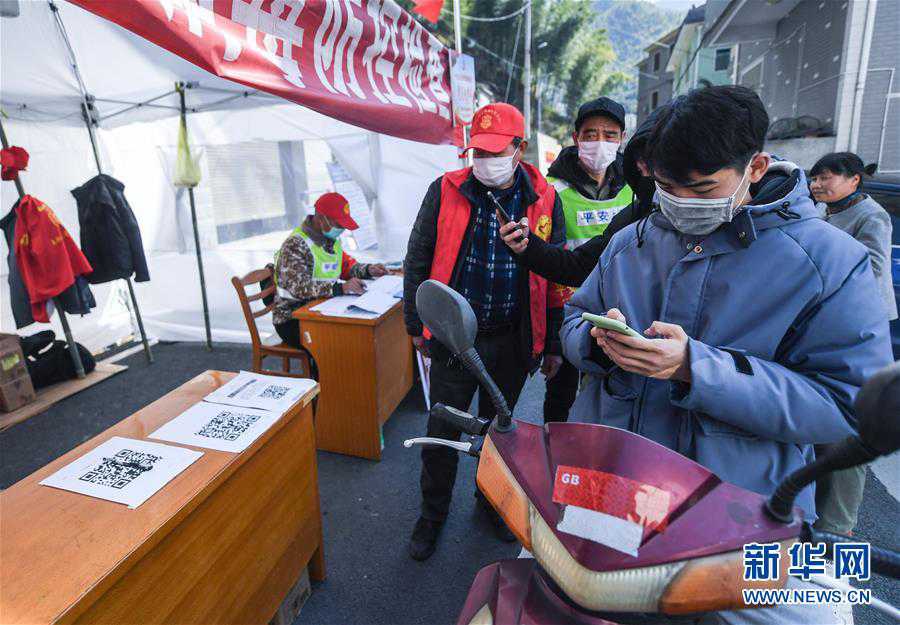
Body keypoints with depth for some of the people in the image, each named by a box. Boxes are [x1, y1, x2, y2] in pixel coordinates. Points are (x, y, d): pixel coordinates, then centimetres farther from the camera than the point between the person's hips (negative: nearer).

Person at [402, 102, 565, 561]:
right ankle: (433, 513, 33)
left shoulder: (544, 200, -3)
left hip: (513, 341, 1)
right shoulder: (446, 191, -6)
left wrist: (552, 343, 3)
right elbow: (417, 262, 0)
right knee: (442, 431, 9)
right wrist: (417, 326, -1)